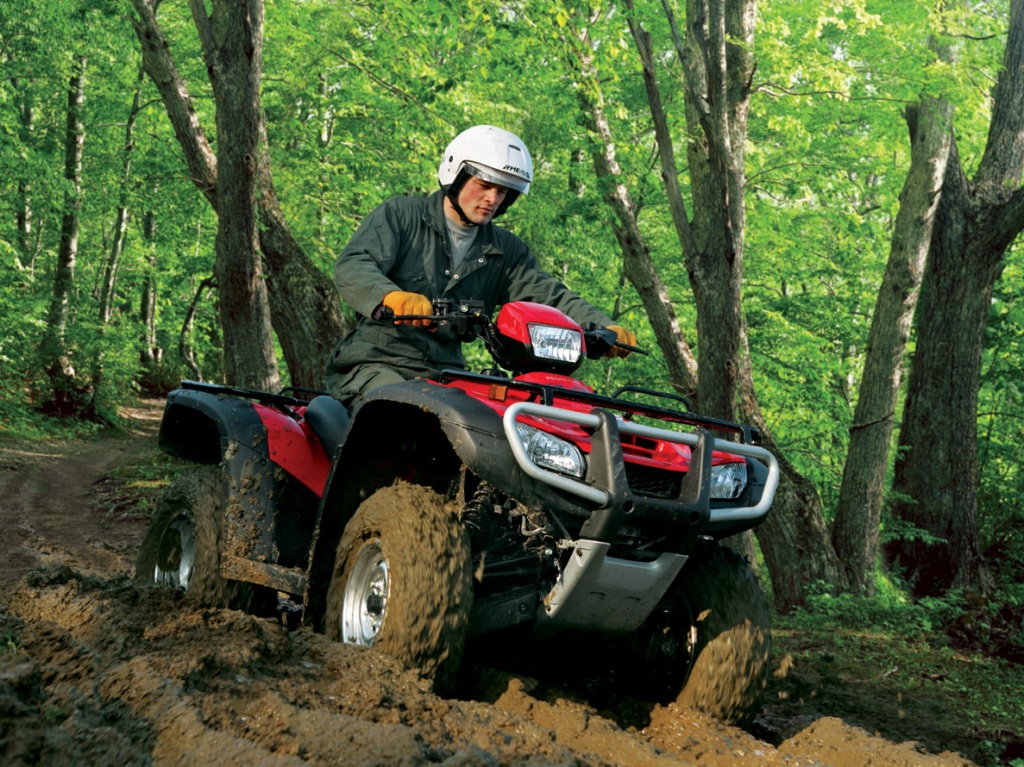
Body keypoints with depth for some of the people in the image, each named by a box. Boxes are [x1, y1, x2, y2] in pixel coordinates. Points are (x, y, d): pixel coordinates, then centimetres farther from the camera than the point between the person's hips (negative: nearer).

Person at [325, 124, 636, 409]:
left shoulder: (506, 251, 17)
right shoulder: (400, 215, 2)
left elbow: (550, 297, 6)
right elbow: (351, 266, -13)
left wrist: (606, 329, -15)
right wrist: (393, 296, -38)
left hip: (446, 375, 5)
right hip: (375, 365, -5)